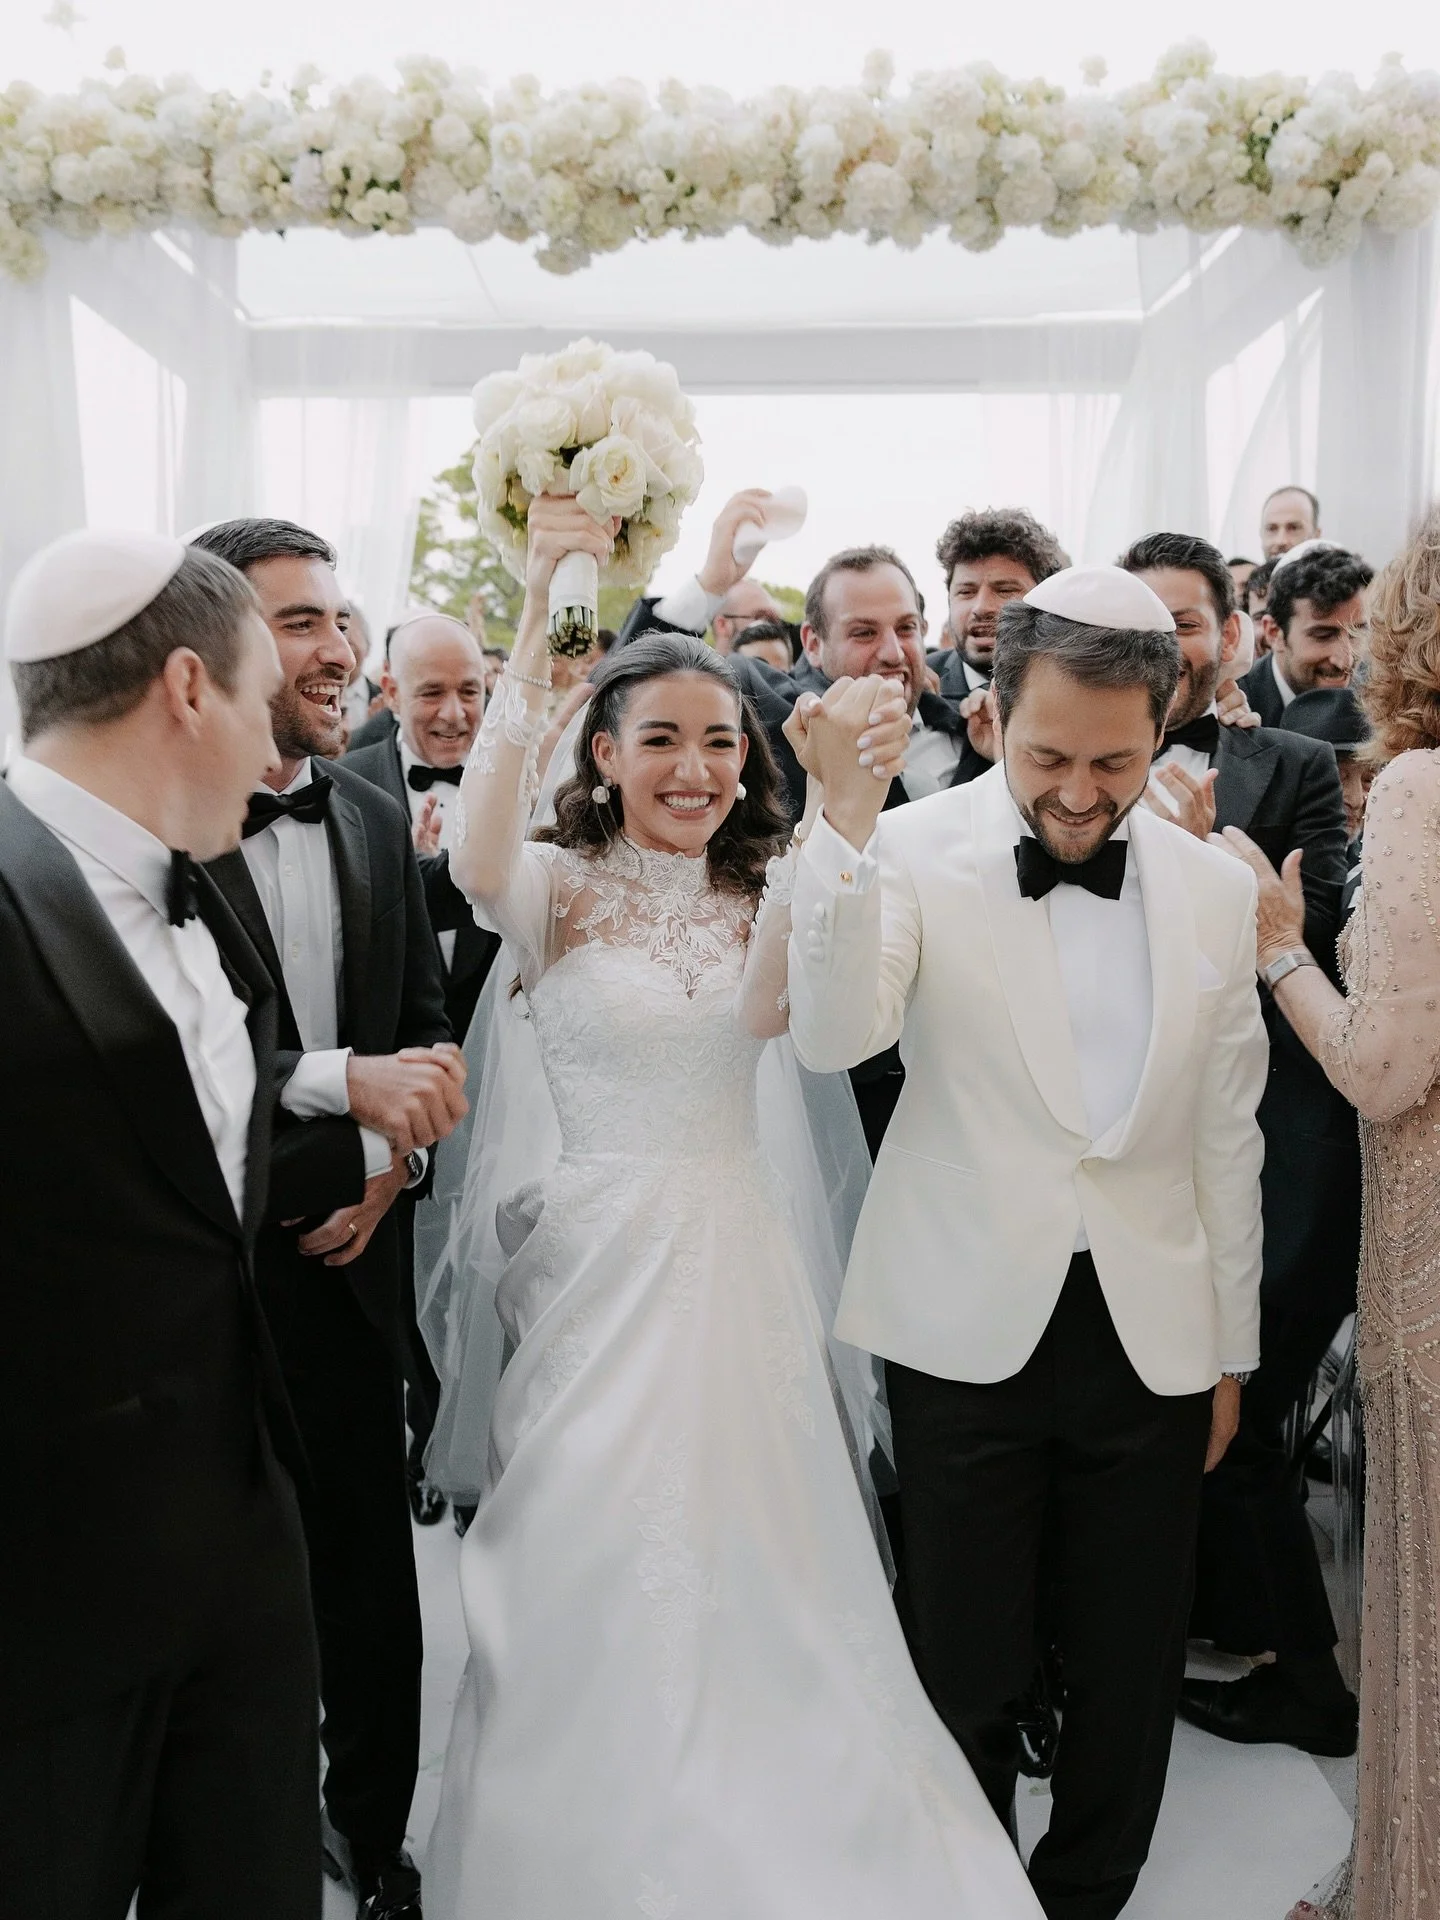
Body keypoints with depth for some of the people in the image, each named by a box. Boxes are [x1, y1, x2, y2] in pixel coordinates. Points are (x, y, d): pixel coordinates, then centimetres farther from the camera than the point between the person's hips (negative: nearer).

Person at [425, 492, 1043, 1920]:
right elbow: (476, 851, -28)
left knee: (748, 1565, 12)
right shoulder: (555, 888, -4)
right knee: (593, 1575, 7)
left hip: (734, 1262, 3)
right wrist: (538, 612, -35)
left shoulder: (766, 892, 4)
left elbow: (774, 1005, -18)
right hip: (595, 1255, -2)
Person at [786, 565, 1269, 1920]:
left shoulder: (1209, 891, 1)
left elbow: (1225, 1136, 8)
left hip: (1152, 1336, 3)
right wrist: (844, 817, -33)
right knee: (965, 1667, 12)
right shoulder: (915, 852, -9)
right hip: (970, 1331, -3)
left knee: (1130, 1668, 16)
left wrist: (1230, 1349, 12)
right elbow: (833, 1038, -25)